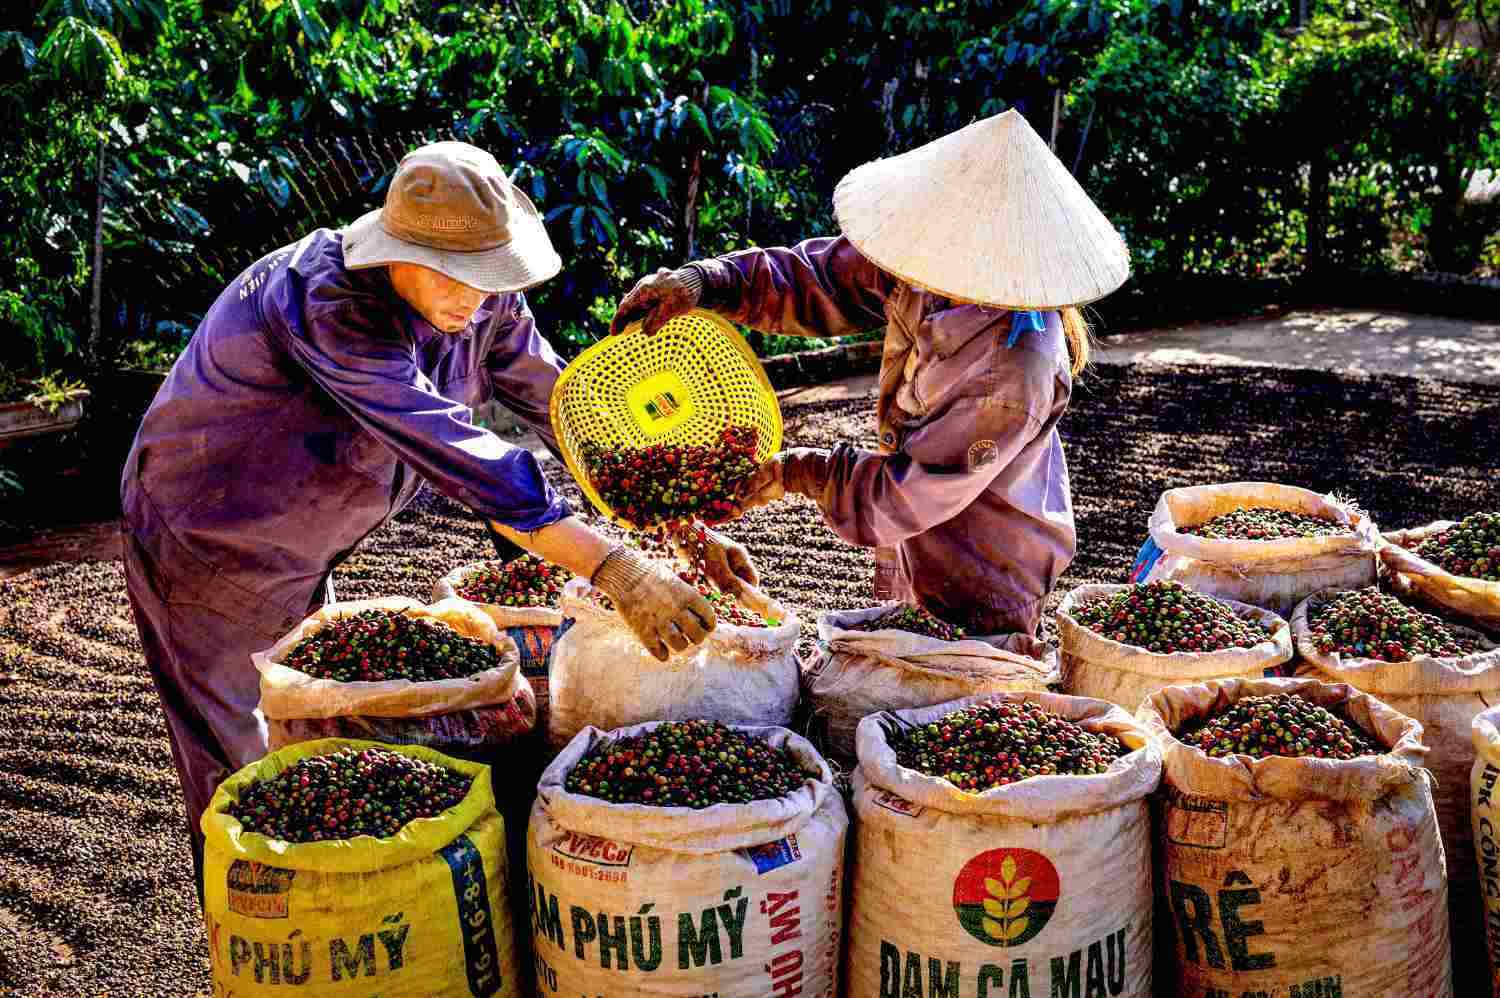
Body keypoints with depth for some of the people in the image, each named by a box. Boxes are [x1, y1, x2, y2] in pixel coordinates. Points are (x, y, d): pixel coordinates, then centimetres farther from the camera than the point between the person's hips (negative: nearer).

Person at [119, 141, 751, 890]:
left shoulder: (482, 301, -13)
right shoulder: (327, 303, -36)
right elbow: (454, 451, -44)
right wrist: (613, 569, -49)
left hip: (299, 559, 8)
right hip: (206, 545, -7)